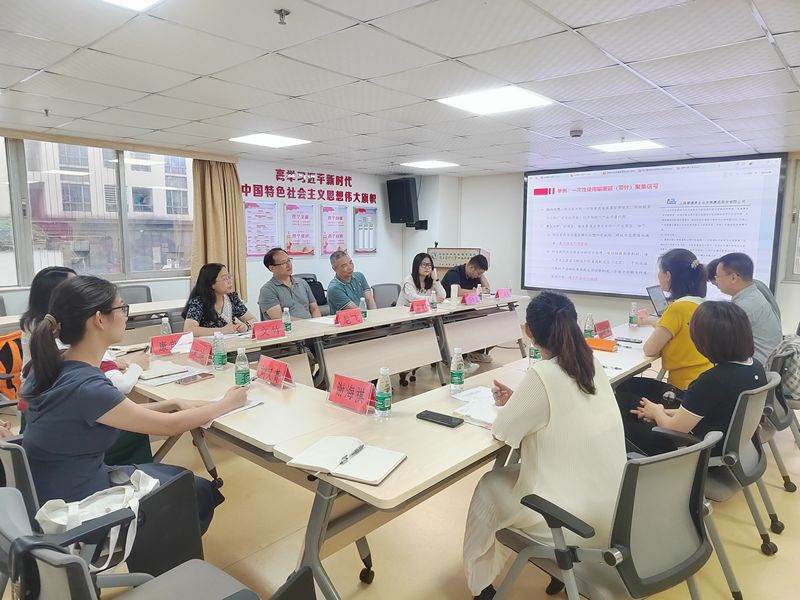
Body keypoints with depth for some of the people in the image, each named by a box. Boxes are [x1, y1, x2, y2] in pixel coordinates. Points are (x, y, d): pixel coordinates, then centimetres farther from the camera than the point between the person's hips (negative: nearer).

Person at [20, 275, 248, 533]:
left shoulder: (57, 365, -4)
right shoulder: (84, 386, -31)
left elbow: (122, 413, 8)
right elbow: (170, 425, -20)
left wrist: (175, 403, -2)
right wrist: (228, 403, -6)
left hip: (74, 480, 8)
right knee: (202, 493, 8)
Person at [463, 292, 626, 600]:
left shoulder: (541, 377, -25)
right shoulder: (592, 365, -2)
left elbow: (502, 432, -12)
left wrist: (508, 407, 7)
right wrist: (519, 401, 7)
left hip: (577, 519, -7)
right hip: (610, 507, 7)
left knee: (488, 487, 16)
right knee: (513, 471, 28)